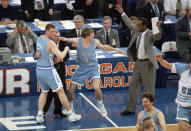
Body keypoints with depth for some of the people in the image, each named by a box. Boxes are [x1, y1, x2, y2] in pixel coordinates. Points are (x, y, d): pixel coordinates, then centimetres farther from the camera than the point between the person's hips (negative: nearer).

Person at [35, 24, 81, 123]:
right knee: (60, 91, 2)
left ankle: (39, 116, 8)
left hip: (39, 69, 7)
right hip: (48, 70, -7)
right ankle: (70, 114, 7)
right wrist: (66, 49, -6)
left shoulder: (39, 39, 7)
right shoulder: (50, 43, -18)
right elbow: (60, 56, -25)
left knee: (44, 92, 20)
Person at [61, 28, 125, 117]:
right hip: (81, 68, 1)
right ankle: (70, 107, 25)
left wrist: (116, 50, 14)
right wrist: (65, 39, -36)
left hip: (93, 68, -1)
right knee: (71, 89, 0)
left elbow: (104, 47, 8)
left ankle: (101, 106, 4)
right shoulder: (77, 41, -15)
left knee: (96, 87, -22)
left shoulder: (95, 42, -10)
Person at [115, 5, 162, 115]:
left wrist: (159, 29, -53)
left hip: (147, 63, -8)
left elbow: (158, 36, -33)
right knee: (134, 85, 11)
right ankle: (130, 109, 19)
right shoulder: (137, 32, 6)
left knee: (149, 87, 1)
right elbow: (130, 24, 21)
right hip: (138, 62, 8)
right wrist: (122, 13, 27)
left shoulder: (150, 34, -14)